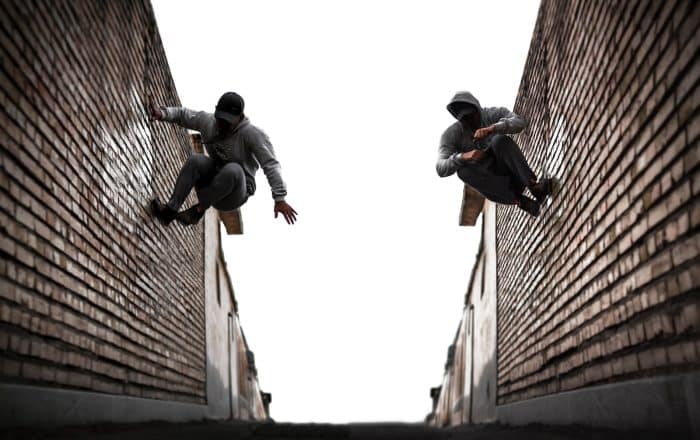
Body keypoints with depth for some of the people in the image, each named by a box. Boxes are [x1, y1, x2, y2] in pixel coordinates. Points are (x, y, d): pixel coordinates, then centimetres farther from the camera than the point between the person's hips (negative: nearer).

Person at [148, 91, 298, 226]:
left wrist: (280, 199, -34)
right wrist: (162, 113, -11)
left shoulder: (252, 134, -17)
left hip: (235, 194, -4)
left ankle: (199, 209, -20)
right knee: (195, 160, -25)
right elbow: (182, 114, 11)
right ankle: (170, 209, -28)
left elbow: (271, 165, -24)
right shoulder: (208, 121, -1)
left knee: (232, 170, -37)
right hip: (211, 182, 4)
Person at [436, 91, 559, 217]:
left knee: (499, 140, -28)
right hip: (492, 186, 1)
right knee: (463, 169, -31)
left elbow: (520, 122, -24)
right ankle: (520, 200, -34)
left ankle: (533, 186, -37)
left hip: (511, 173, -1)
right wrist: (463, 157, -36)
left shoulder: (494, 114, -4)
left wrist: (492, 129, -40)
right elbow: (441, 169, -17)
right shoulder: (450, 135, -5)